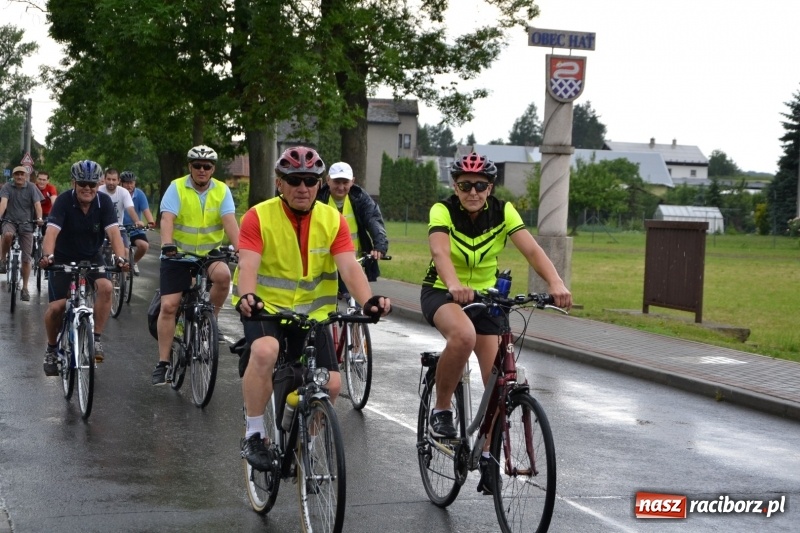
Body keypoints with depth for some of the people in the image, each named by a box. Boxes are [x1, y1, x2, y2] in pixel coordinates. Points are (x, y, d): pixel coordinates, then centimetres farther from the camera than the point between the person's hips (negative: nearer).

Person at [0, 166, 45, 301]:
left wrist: (39, 218, -29)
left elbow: (37, 204, -10)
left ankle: (25, 288, 10)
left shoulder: (31, 187, -2)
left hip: (26, 224, 1)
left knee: (26, 259, 0)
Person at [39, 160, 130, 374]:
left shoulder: (104, 202, -14)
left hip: (92, 258, 1)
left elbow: (113, 232, -25)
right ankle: (51, 348, 14)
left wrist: (120, 257, -42)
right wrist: (47, 256, -50)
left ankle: (96, 338, -12)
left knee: (106, 287, -28)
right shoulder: (64, 201, -20)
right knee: (57, 306, -14)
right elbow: (52, 232, -31)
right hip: (63, 259, -1)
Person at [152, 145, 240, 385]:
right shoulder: (176, 188, -7)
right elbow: (167, 219, -20)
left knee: (223, 275, -31)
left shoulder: (222, 191, -2)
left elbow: (229, 221, -15)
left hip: (210, 253, 1)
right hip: (178, 254, -1)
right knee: (168, 306, -9)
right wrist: (167, 244, -39)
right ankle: (163, 362, -1)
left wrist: (239, 249, -31)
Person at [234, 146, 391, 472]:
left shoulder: (333, 220, -6)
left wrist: (368, 301, -36)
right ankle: (254, 436, -17)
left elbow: (350, 267, -17)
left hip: (312, 311, 3)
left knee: (330, 383, -9)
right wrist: (247, 297, -46)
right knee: (265, 352, -34)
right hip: (265, 307, -3)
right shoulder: (259, 217, -12)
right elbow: (248, 265, -24)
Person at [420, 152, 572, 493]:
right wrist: (455, 285, -58)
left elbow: (531, 250, -25)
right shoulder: (443, 211, -19)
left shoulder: (503, 212, -12)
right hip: (441, 293, -4)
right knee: (464, 335, -38)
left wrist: (555, 283, -44)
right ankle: (440, 411, -16)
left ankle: (487, 455, 11)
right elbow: (440, 252, -38)